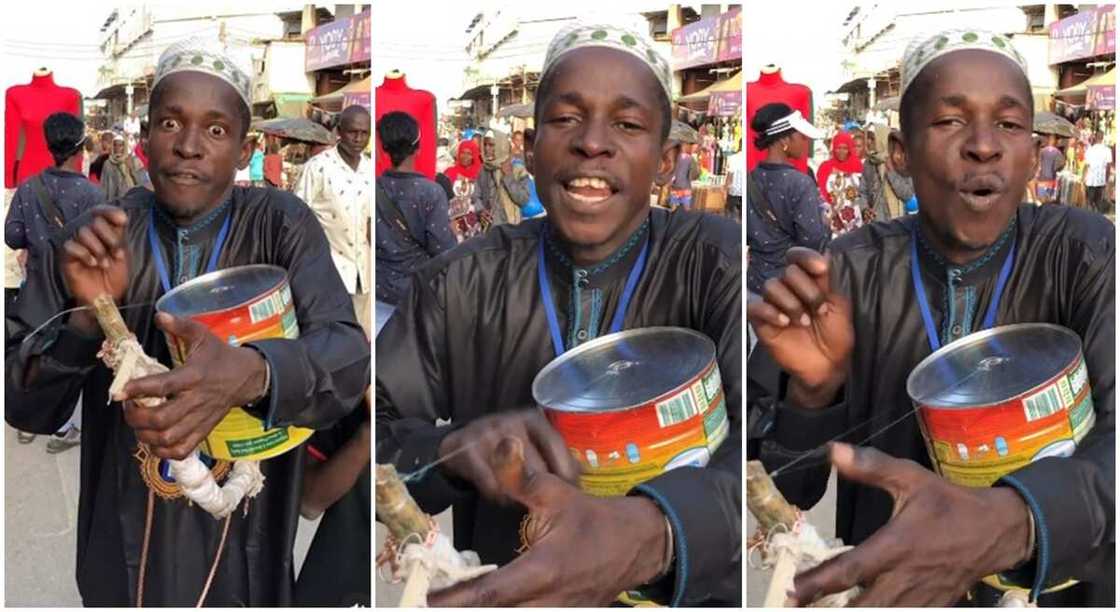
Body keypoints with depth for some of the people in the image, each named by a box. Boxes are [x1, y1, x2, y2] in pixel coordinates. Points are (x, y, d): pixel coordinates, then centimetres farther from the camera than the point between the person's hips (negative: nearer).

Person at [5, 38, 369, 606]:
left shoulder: (282, 225, -10)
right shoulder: (94, 238, -6)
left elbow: (346, 354, -24)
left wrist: (250, 373, -45)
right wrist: (86, 316, -27)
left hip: (245, 550, -1)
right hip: (120, 549, 2)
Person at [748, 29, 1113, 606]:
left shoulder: (1084, 252, -8)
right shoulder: (854, 268, -6)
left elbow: (1112, 439, -23)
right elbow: (786, 490, -7)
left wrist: (1004, 521, -41)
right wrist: (815, 384, -25)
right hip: (881, 586, 1)